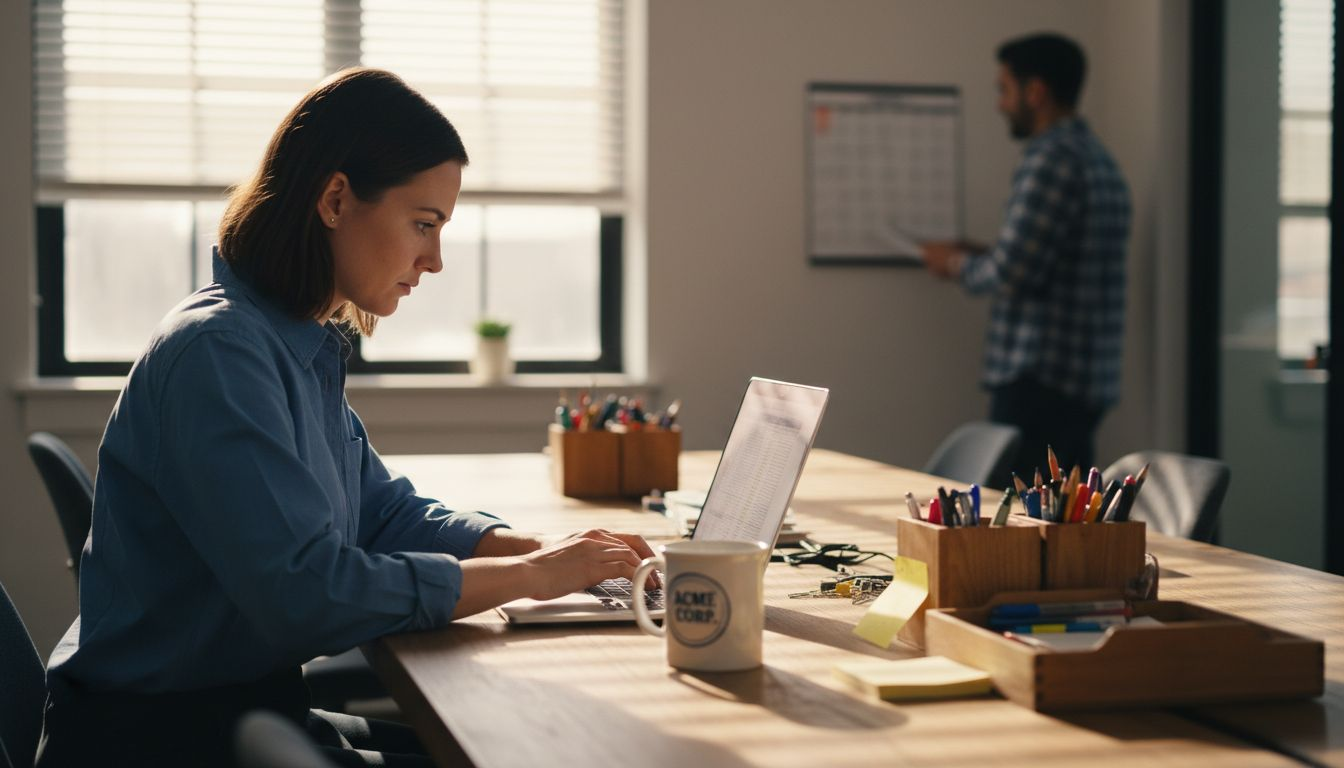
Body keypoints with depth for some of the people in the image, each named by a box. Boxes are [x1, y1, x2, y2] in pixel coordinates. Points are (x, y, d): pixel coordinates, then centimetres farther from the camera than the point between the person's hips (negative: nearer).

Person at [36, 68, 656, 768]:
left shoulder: (308, 349, 8)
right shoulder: (218, 353, -22)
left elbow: (385, 513, 14)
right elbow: (305, 593, -29)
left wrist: (541, 549, -3)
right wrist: (527, 576, -20)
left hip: (248, 705, 9)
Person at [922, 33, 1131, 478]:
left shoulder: (1050, 158, -12)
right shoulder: (1096, 157, 17)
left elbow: (1012, 273, -18)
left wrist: (958, 265, 1)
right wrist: (979, 257, 21)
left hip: (1040, 379, -10)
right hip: (1087, 380, 10)